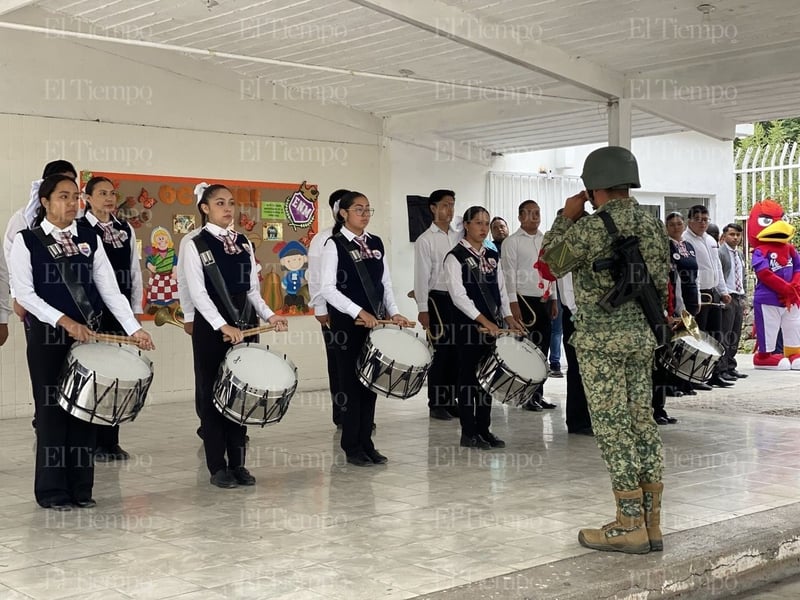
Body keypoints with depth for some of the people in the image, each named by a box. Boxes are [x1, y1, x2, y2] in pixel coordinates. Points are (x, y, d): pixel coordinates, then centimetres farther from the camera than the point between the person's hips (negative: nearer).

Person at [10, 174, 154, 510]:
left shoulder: (91, 240, 8)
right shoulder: (26, 241, -1)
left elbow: (110, 289, 4)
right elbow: (24, 293, -9)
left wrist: (134, 329, -6)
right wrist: (63, 320, -19)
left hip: (88, 333, 4)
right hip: (47, 336, -3)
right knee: (52, 409, 1)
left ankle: (81, 488, 15)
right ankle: (52, 491, 11)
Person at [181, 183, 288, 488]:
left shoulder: (244, 244, 11)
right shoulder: (195, 245, -4)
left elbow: (252, 290, 12)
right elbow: (197, 293, -12)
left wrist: (268, 315, -4)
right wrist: (223, 326, -21)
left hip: (245, 328, 5)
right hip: (212, 330, -5)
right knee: (213, 395, 2)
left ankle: (238, 463, 15)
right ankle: (218, 467, 9)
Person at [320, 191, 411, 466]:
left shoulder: (376, 243, 11)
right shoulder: (334, 244, -6)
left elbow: (386, 284, 14)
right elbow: (328, 288, -14)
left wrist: (393, 312, -1)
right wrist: (359, 312, -21)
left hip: (376, 322, 6)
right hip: (348, 324, -6)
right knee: (352, 384, 0)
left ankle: (366, 443, 18)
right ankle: (352, 448, 9)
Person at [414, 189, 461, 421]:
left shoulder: (459, 237, 11)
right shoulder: (425, 240, -4)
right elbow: (422, 276, -8)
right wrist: (422, 309, -13)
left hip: (459, 298, 5)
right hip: (438, 299, -5)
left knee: (456, 351, 7)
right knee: (439, 352, -1)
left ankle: (451, 401, 17)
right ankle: (436, 404, 9)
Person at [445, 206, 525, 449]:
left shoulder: (492, 256, 13)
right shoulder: (455, 257, -8)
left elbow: (501, 290, 15)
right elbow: (459, 295, -15)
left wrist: (509, 318, 1)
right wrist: (484, 321, -21)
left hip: (492, 325, 7)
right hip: (468, 325, -6)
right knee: (468, 377, -1)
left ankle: (484, 429, 18)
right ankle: (469, 433, 6)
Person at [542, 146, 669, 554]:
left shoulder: (589, 227, -13)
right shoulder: (654, 225, 8)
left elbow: (553, 262, 2)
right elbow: (662, 281, 16)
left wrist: (566, 218, 10)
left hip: (601, 339, -7)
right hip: (644, 336, 7)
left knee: (613, 428, -3)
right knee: (642, 422, 10)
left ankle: (630, 526, 0)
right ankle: (650, 524, 15)